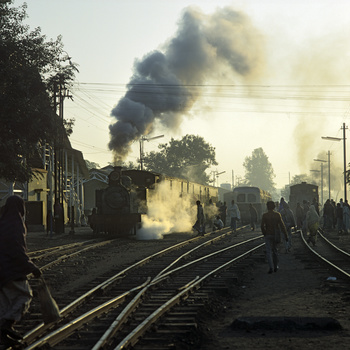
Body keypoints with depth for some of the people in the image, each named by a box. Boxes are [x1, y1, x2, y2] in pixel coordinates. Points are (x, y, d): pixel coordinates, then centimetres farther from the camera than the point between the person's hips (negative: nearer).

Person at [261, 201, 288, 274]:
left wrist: (264, 234, 8)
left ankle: (271, 267, -16)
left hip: (268, 235, -2)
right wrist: (286, 235, -5)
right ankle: (275, 267, 25)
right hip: (275, 235, 2)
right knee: (275, 250, 18)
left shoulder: (264, 215, -10)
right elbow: (282, 225, -8)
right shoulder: (277, 215, -6)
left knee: (269, 251, -2)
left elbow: (262, 226, -9)